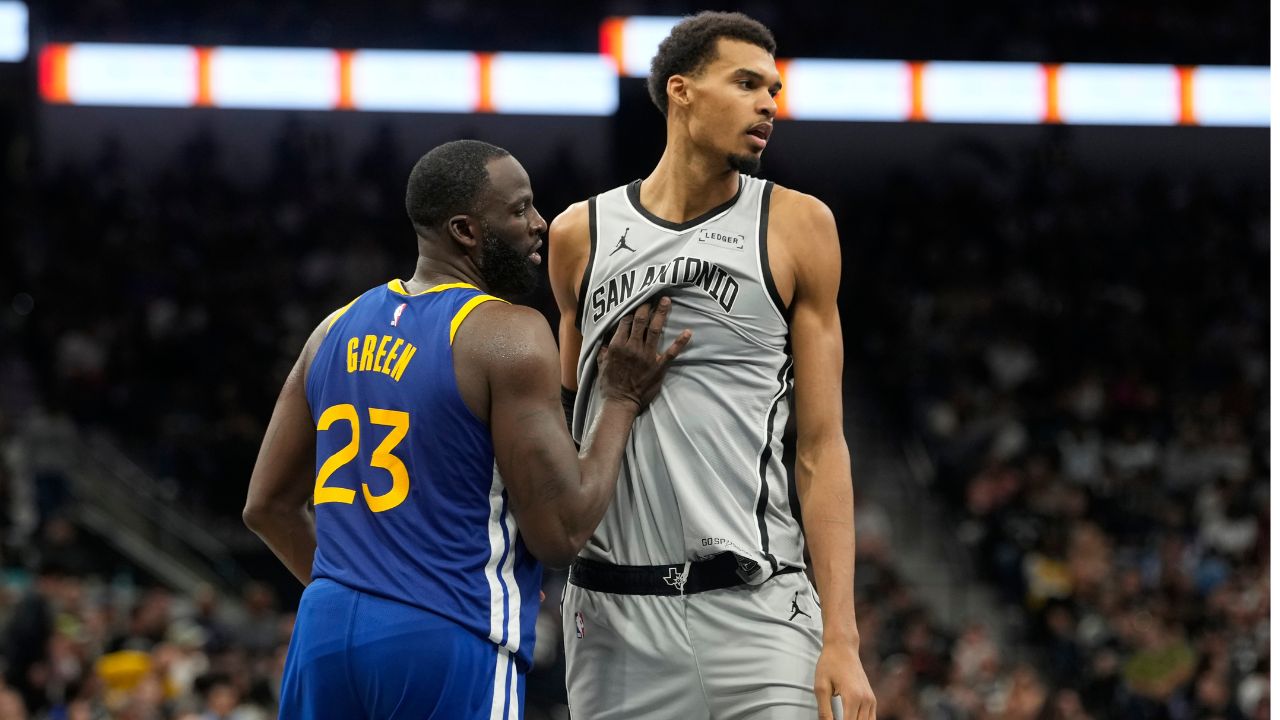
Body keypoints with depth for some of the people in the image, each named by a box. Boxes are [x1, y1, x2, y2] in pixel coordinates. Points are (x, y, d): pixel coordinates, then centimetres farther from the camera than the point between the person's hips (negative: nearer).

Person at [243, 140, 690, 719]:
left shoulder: (339, 330, 13)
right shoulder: (508, 337, -9)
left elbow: (267, 505, 18)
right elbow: (561, 533, -11)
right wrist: (622, 400, 0)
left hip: (326, 632, 7)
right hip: (449, 648, -7)